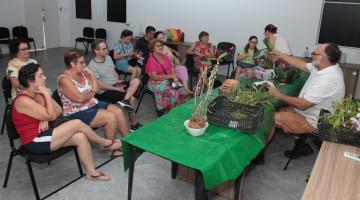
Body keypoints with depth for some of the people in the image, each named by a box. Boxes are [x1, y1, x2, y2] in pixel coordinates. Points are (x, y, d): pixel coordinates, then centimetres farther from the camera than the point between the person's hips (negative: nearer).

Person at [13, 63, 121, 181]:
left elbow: (59, 111, 9)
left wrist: (45, 119, -11)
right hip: (36, 142, -9)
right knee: (77, 124, -19)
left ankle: (91, 172, -3)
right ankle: (104, 143, 4)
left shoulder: (37, 94, 7)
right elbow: (51, 116, -21)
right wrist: (46, 94, -17)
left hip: (43, 134, 9)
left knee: (80, 137, -12)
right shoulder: (23, 100, -20)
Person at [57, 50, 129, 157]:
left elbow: (95, 89, 7)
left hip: (93, 104, 8)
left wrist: (91, 74, -2)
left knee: (118, 111, -6)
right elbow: (80, 98, -25)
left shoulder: (83, 73, 7)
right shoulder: (64, 80, -18)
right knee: (111, 117, -22)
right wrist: (91, 93, -7)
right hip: (78, 113, -8)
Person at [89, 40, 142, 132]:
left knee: (136, 81, -12)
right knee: (131, 99, -21)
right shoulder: (92, 66, -14)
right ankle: (133, 124, -4)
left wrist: (118, 80, -3)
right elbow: (100, 85, -16)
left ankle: (125, 100, -28)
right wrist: (117, 89, -16)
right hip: (104, 92, -8)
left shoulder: (108, 58, 9)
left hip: (116, 85, 8)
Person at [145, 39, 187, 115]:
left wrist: (175, 78, -11)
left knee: (182, 90, -18)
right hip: (157, 83, -6)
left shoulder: (165, 57, 11)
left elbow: (172, 70, 10)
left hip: (170, 81, 6)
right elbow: (154, 77, -16)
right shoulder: (151, 60, -10)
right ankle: (164, 110, -11)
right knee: (173, 93, -29)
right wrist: (170, 76, -15)